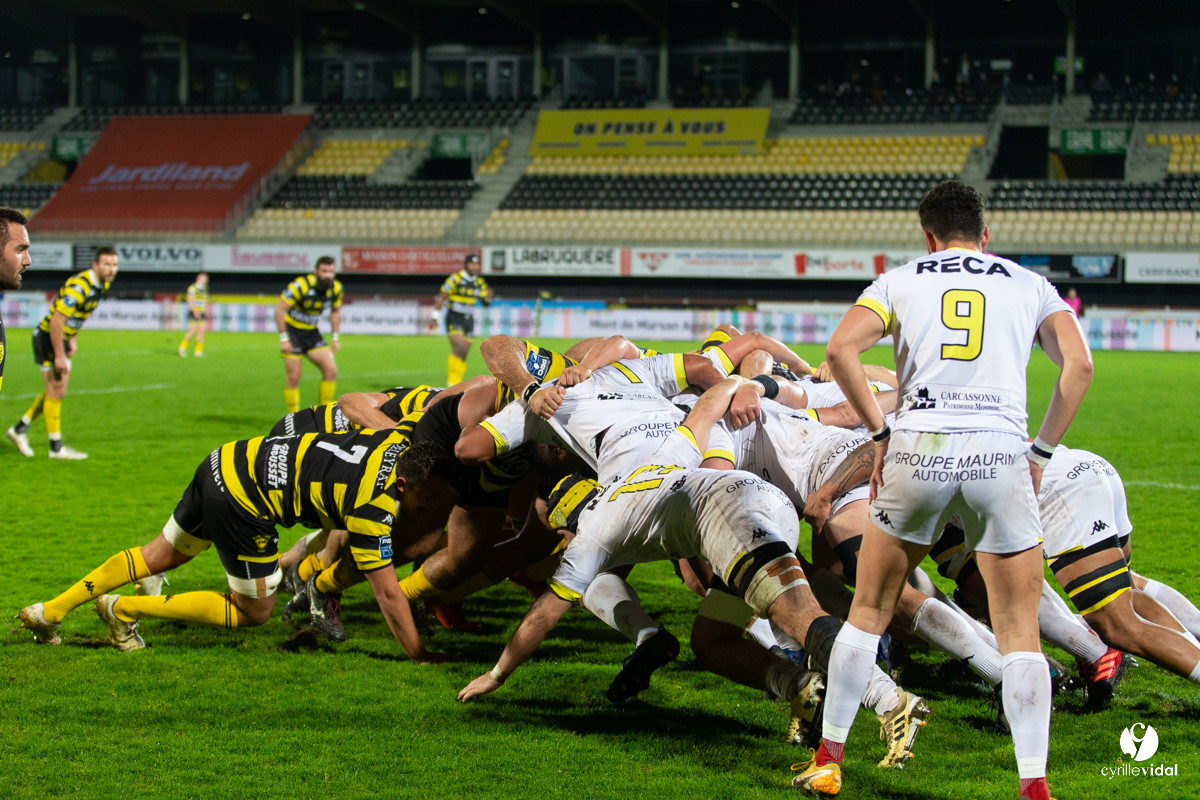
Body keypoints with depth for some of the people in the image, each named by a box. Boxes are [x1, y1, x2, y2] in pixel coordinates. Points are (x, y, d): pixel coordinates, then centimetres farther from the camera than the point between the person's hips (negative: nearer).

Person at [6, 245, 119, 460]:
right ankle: (56, 448, 3)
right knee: (56, 393, -5)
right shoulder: (78, 287, -28)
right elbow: (56, 321, -28)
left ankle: (20, 429, 27)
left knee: (55, 393, 15)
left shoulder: (102, 285, 2)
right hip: (47, 339, -9)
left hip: (61, 339, 10)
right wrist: (59, 356, -25)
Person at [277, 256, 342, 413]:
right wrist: (283, 339, -18)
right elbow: (279, 309, -17)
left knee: (331, 370, -9)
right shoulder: (300, 285, -22)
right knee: (293, 378, -8)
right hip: (292, 330, -5)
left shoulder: (335, 288, -5)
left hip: (312, 332, 5)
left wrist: (334, 338, 9)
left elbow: (335, 311, 14)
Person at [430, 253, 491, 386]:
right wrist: (435, 316, -12)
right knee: (459, 348, -20)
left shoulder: (479, 282, 7)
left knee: (463, 354, 4)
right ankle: (451, 382, -15)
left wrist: (488, 297, -10)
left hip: (468, 320, 6)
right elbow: (441, 297, -9)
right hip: (454, 318, -6)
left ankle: (456, 384, 12)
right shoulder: (456, 279, -11)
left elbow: (485, 302, 13)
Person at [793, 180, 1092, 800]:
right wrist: (1041, 450, 11)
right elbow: (1079, 364, 4)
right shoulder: (1030, 285, 18)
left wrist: (879, 433, 8)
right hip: (999, 452, 0)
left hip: (919, 447, 0)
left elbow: (839, 350, 1)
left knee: (868, 610, 17)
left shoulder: (900, 279, 16)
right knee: (1019, 631, 9)